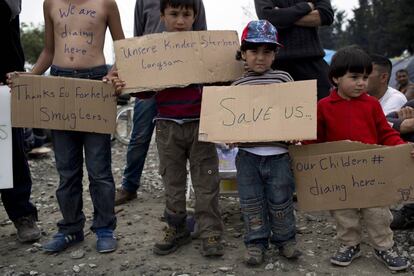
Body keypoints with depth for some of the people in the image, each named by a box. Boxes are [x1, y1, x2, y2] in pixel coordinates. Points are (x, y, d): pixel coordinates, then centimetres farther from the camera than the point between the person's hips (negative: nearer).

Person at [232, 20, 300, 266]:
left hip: (278, 153, -1)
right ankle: (256, 242, 24)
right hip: (248, 154, 1)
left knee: (280, 201, 9)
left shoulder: (283, 79, 2)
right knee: (251, 201, 9)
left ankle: (285, 239, 29)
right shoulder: (238, 85, 5)